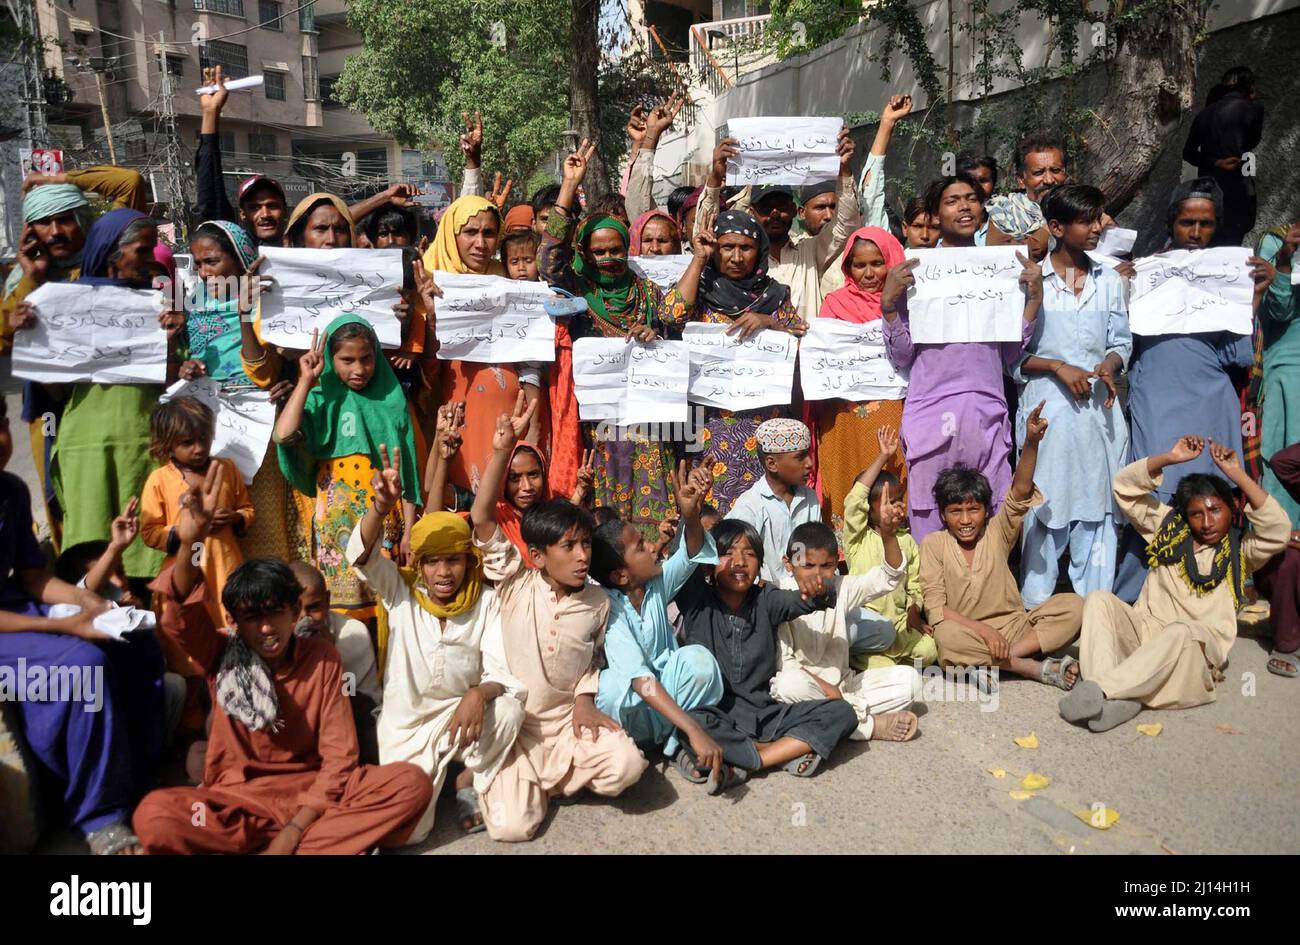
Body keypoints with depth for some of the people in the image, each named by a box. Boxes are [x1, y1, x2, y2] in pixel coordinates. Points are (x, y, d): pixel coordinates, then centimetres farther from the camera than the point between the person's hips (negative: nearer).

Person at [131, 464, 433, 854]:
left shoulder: (321, 656, -3)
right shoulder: (221, 656, -2)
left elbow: (339, 755, -6)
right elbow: (182, 616, -25)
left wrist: (292, 834, -17)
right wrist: (188, 543, -43)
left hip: (313, 792, 0)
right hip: (236, 797, 0)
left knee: (412, 785, -24)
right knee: (153, 815, -33)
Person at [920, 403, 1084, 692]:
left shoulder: (997, 533, 4)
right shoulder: (933, 544, -1)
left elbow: (1020, 493, -13)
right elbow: (935, 608, -9)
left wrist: (1031, 443, -29)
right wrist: (983, 629, -22)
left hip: (1014, 625, 3)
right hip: (966, 631, -3)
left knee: (1072, 605, -18)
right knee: (946, 636, -37)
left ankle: (992, 665, -26)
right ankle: (1038, 667, -26)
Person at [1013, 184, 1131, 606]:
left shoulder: (1109, 281, 11)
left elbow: (1121, 341, 16)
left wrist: (1110, 365, -4)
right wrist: (1059, 367, -13)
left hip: (1100, 405, 4)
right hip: (1047, 405, -4)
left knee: (1098, 503, 7)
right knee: (1045, 502, 0)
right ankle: (1035, 604, 11)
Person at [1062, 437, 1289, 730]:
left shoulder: (1240, 550, 11)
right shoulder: (1170, 528, 17)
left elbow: (1278, 530, -10)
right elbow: (1125, 486, 10)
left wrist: (1237, 474, -13)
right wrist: (1169, 458, -4)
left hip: (1197, 648, -3)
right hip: (1143, 631, 3)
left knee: (1182, 630, -38)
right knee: (1099, 599, -26)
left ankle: (1099, 688, -49)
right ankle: (1114, 699, -44)